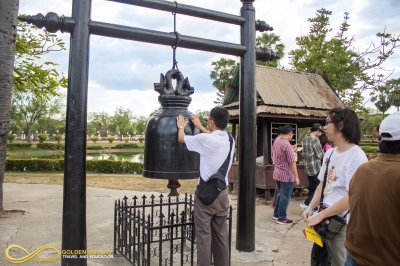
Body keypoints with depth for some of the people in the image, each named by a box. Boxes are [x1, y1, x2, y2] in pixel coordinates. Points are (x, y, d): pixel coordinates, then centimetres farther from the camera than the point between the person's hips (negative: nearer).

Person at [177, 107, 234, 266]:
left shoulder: (205, 139, -14)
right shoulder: (229, 140, 5)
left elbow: (181, 139, 2)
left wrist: (181, 127, 22)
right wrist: (200, 127, 38)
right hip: (222, 193, 6)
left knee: (204, 236, 2)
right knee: (221, 235, 13)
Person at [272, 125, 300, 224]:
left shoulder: (276, 141, 4)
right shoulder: (287, 144, -23)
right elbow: (292, 163, -22)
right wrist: (296, 177, -15)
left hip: (277, 173, 8)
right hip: (286, 175, -8)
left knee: (279, 194, 20)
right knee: (285, 197, 3)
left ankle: (276, 214, 30)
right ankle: (282, 218, 12)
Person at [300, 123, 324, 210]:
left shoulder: (304, 139, 9)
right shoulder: (315, 140, -15)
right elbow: (320, 155, -12)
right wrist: (324, 155, 7)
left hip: (307, 167, 8)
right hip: (315, 167, -8)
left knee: (312, 187, 15)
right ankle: (306, 203, 0)